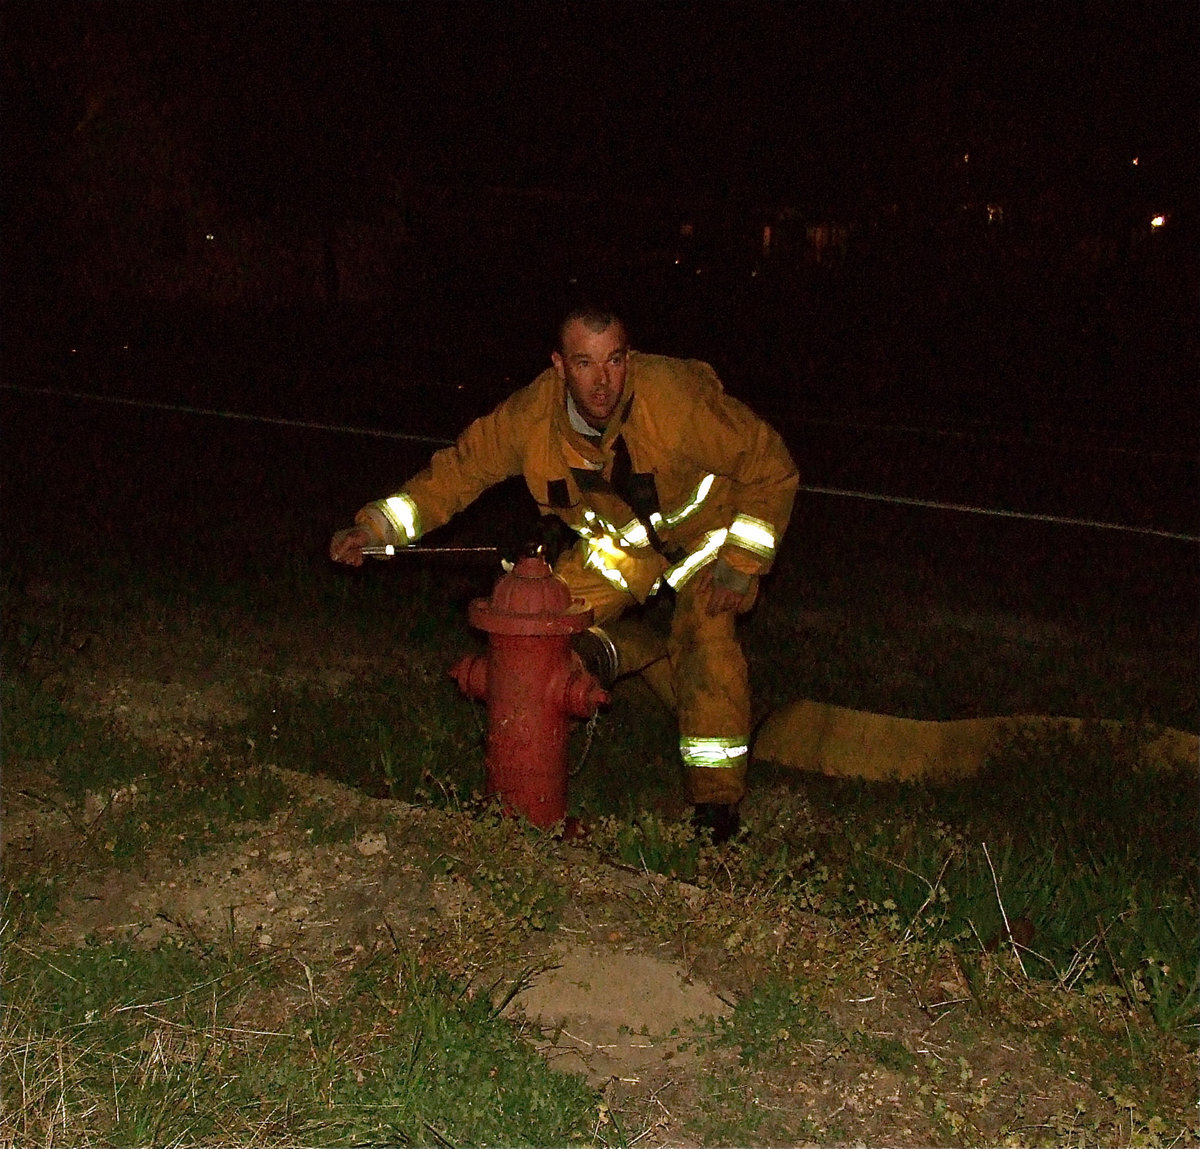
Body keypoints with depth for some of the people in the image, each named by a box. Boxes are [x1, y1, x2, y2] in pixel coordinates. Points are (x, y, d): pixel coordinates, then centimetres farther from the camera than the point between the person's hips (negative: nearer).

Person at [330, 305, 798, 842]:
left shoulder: (677, 396, -36)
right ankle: (668, 674, 18)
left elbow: (772, 468, -24)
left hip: (706, 524, -5)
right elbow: (461, 466, -11)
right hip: (622, 536, 5)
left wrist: (740, 564, -27)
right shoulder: (533, 413, -25)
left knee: (703, 632, -26)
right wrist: (376, 525, -23)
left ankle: (716, 803, -15)